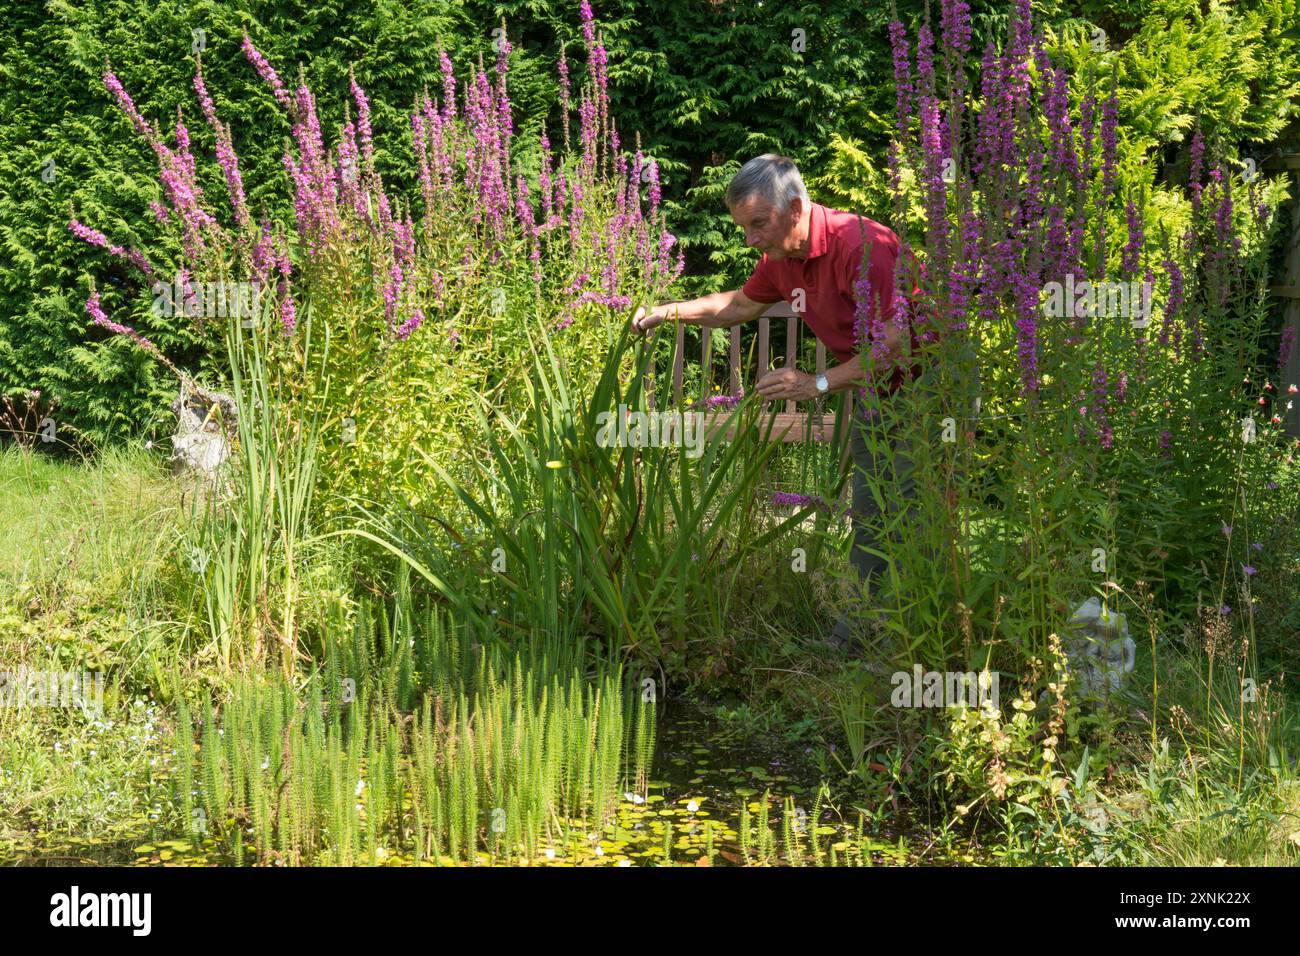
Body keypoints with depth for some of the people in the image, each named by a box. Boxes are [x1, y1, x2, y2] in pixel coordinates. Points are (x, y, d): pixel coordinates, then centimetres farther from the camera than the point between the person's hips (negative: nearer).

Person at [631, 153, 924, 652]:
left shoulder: (860, 245, -29)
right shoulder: (782, 258, -1)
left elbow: (897, 341, -32)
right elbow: (740, 304, 20)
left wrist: (819, 384, -30)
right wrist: (670, 311, 9)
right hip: (877, 394, 9)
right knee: (867, 514, 11)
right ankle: (863, 625, 19)